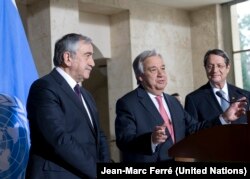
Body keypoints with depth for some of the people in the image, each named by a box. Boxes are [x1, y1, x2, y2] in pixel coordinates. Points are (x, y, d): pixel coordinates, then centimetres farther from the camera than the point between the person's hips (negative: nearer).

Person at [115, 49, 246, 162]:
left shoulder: (173, 101, 13)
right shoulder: (127, 103, -9)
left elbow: (193, 129, 8)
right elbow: (124, 141, -19)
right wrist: (152, 140, -35)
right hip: (146, 166, -6)